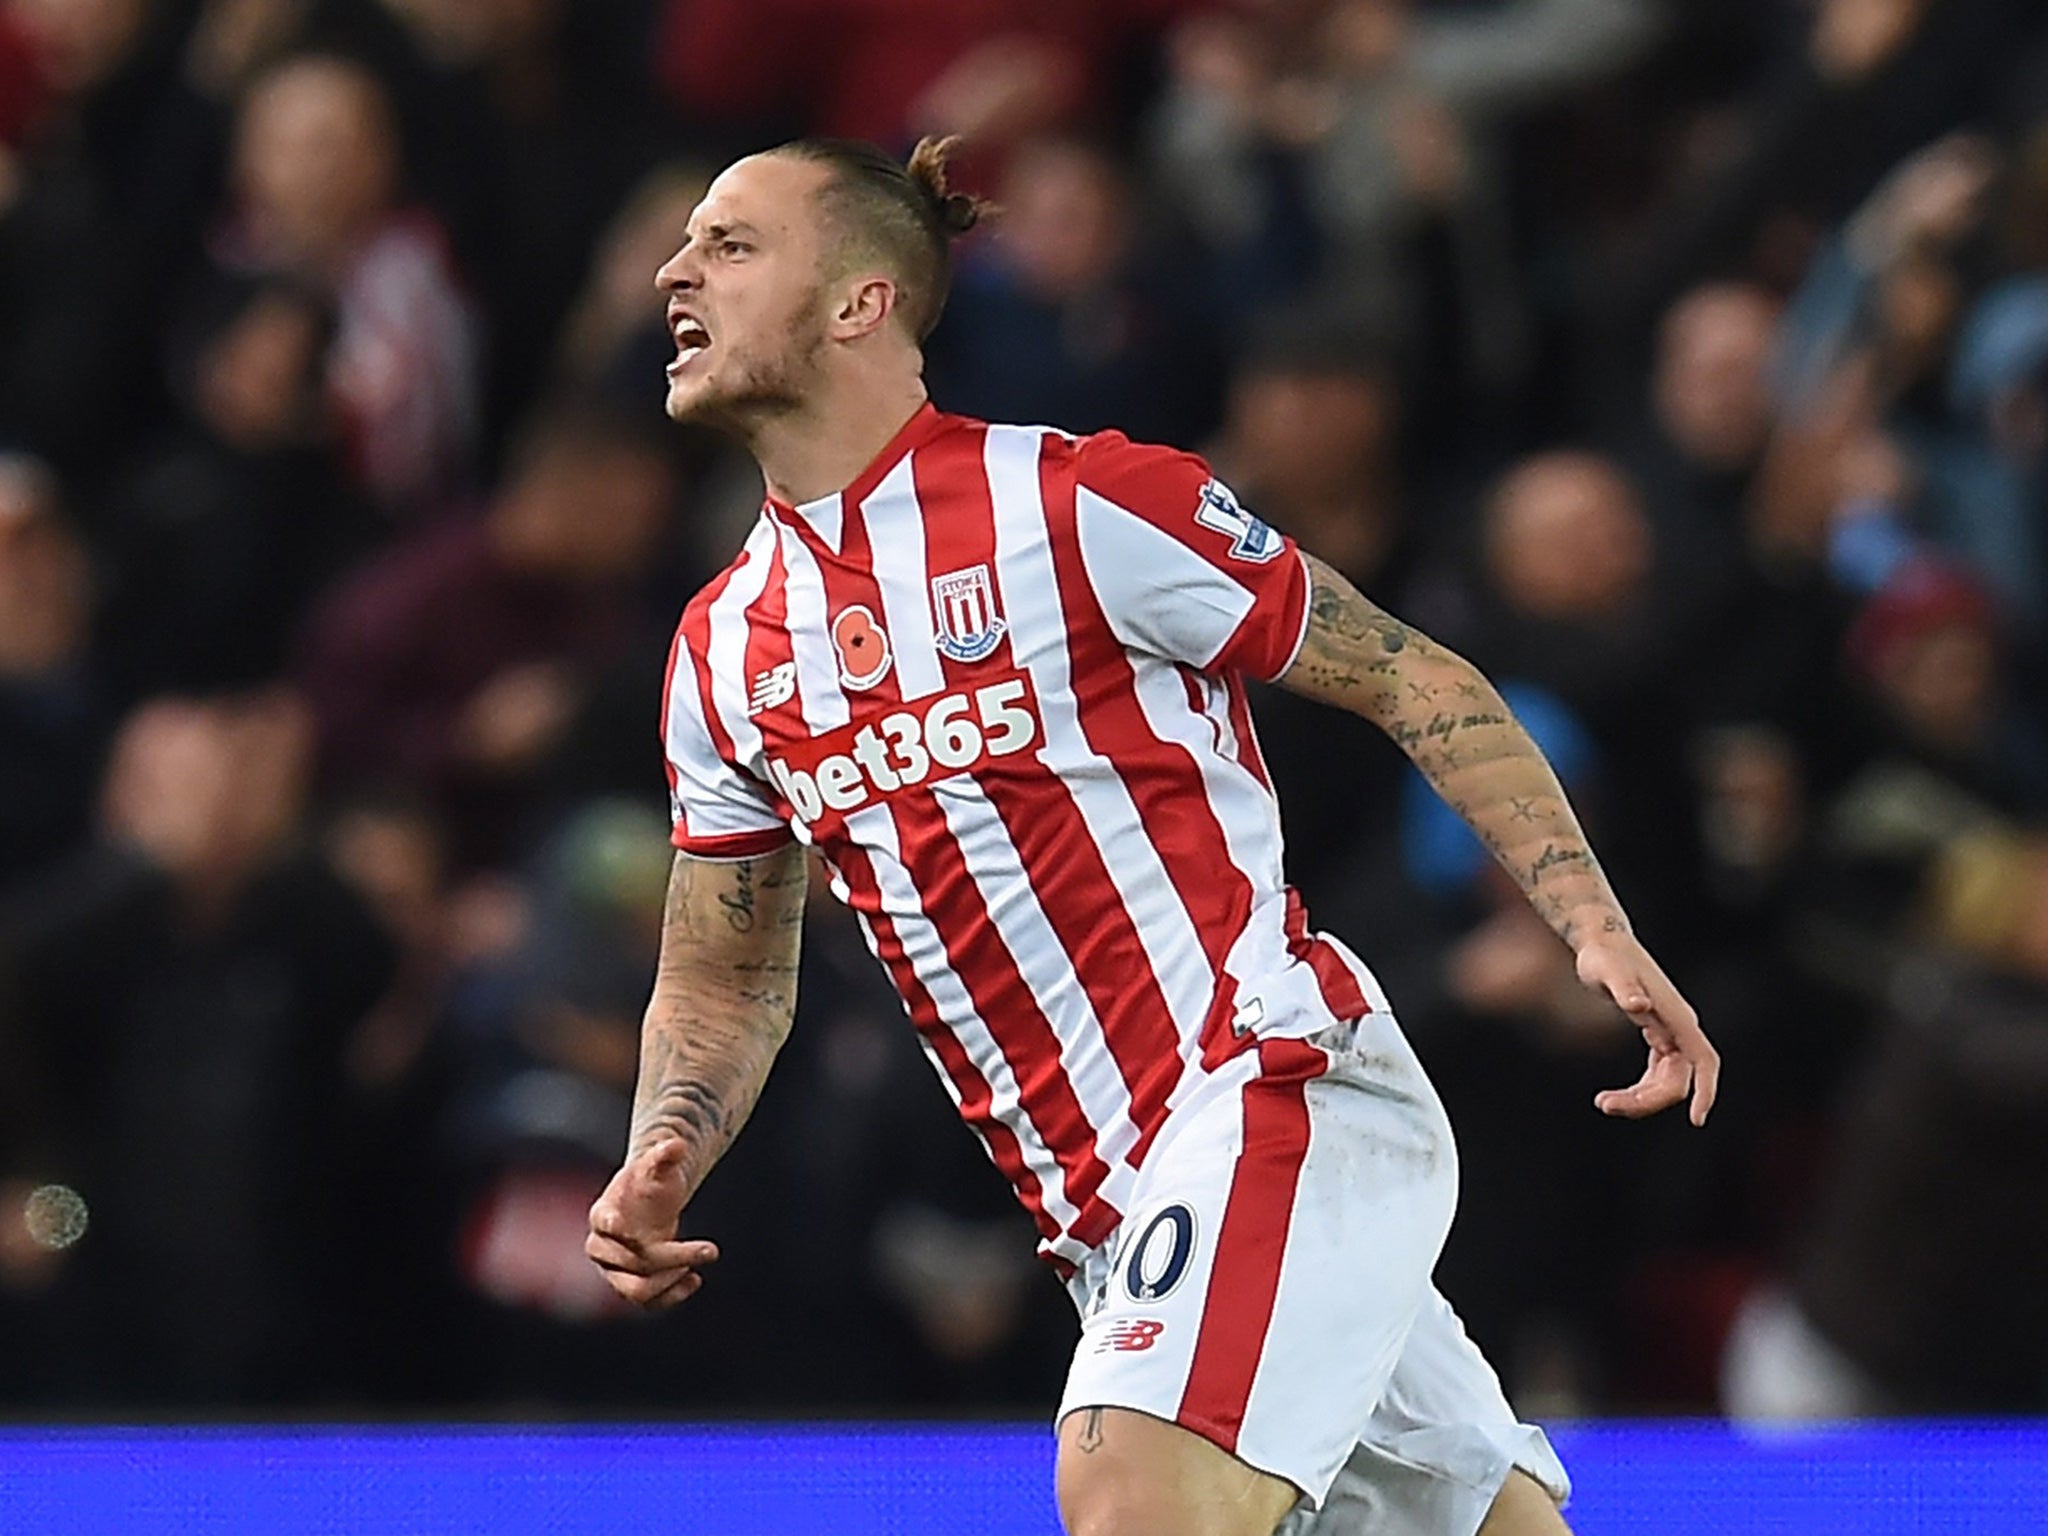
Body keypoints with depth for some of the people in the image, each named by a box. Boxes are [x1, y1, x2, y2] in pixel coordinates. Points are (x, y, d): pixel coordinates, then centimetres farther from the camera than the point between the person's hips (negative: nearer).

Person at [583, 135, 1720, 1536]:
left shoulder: (1078, 505, -8)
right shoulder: (724, 652, 11)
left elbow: (1417, 684, -3)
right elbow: (722, 985, 21)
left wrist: (1597, 929, -13)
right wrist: (661, 1170, 0)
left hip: (1281, 1086, -7)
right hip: (1102, 1209, 7)